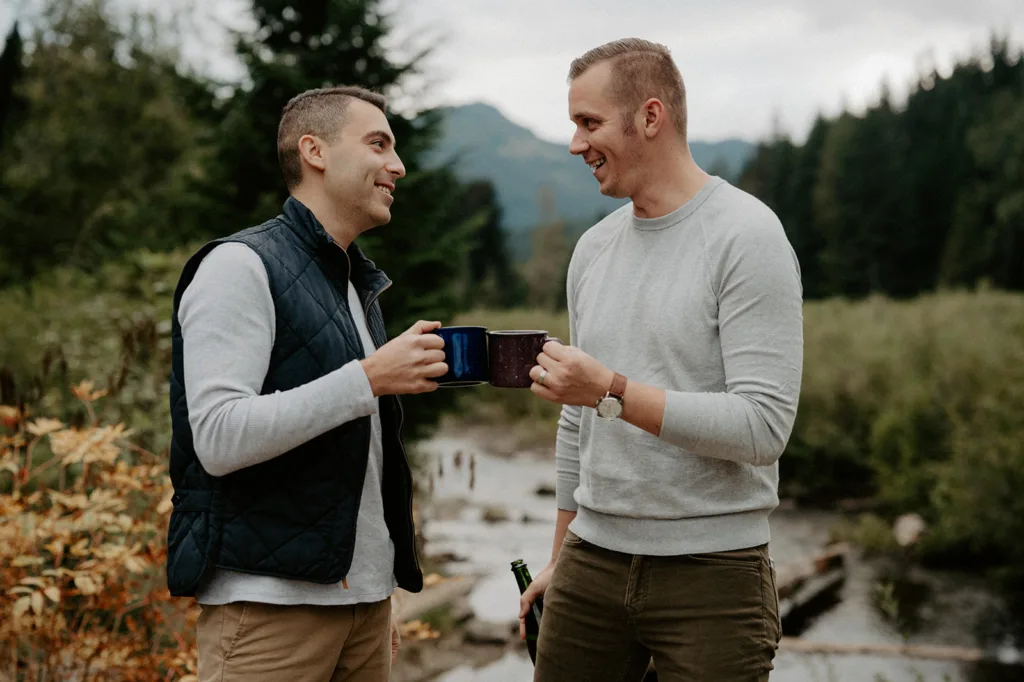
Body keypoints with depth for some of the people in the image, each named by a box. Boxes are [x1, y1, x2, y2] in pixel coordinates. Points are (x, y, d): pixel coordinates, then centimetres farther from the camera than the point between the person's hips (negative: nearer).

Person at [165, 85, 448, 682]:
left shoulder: (359, 285, 18)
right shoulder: (241, 267, -8)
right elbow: (219, 437, -20)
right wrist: (369, 378, -20)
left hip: (364, 596, 8)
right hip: (269, 605, -7)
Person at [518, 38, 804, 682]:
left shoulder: (747, 236, -10)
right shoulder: (594, 249, 10)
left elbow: (763, 428, -18)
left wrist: (612, 391, -21)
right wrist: (561, 560, 19)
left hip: (712, 573, -6)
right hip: (593, 564, 6)